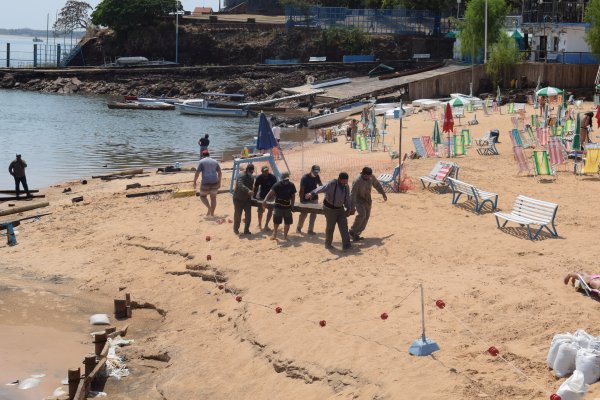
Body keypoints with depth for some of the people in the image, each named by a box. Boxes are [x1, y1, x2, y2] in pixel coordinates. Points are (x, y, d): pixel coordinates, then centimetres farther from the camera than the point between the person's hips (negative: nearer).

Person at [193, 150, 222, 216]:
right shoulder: (215, 161, 13)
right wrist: (219, 182, 20)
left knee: (203, 196, 13)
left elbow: (197, 173, -7)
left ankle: (209, 208, -9)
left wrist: (195, 181, 2)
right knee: (213, 197, 13)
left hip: (205, 183, -4)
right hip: (214, 182, 4)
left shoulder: (201, 162, 0)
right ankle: (212, 213, 15)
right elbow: (220, 173, 12)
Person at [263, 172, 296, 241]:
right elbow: (271, 192, -26)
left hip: (287, 207, 3)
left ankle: (285, 236, 20)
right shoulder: (277, 185, -14)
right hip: (278, 207, -3)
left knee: (287, 222, 5)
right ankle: (274, 234, 24)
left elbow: (293, 196, 9)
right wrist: (265, 200, -41)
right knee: (276, 222, 3)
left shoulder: (291, 186, -3)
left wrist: (292, 205, 3)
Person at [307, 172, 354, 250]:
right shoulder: (332, 184, -22)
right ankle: (328, 244, 23)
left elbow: (347, 199, 13)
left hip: (340, 208, 6)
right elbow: (322, 188, -39)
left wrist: (349, 209, 7)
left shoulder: (346, 187, 0)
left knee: (344, 226, -1)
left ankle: (346, 245, 2)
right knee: (330, 227, 4)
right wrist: (312, 193, -55)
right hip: (330, 208, -6)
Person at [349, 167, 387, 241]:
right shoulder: (357, 181, -30)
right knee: (361, 214, -26)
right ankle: (352, 232, -15)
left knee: (366, 217, 6)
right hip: (358, 199, -7)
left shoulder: (371, 177, -11)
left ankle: (356, 235, 14)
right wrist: (352, 207, -36)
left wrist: (383, 194, 20)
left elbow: (377, 184, 10)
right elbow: (353, 194, -32)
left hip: (367, 200, 7)